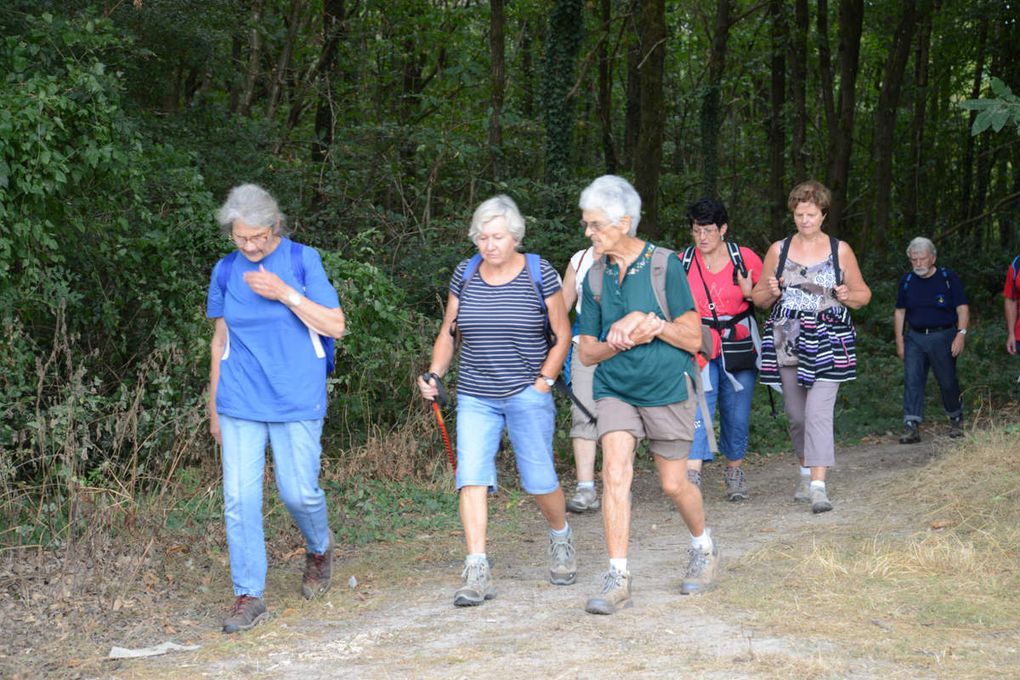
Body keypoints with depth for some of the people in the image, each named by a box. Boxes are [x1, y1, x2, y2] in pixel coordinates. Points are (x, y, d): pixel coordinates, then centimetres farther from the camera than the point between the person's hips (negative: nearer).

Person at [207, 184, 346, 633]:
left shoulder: (303, 260, -3)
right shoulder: (225, 271, 6)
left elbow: (335, 326, -6)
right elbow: (221, 338, 15)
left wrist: (285, 293, -17)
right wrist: (214, 404, 15)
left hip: (296, 401, -2)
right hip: (240, 402, 3)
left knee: (299, 492, 0)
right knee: (239, 498, -3)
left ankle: (319, 549, 33)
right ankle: (248, 596, 5)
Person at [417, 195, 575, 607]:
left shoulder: (539, 274, -4)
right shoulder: (465, 274, 5)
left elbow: (562, 334, 3)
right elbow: (448, 332, 12)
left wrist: (544, 381, -5)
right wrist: (435, 374, -3)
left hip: (527, 396, -2)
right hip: (475, 398, 3)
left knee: (538, 479, 0)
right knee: (471, 476, -11)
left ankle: (561, 539, 32)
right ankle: (477, 573, -12)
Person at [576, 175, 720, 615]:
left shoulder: (664, 266, -9)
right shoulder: (595, 277, 3)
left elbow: (693, 338, -7)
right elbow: (587, 352, 7)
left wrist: (652, 322, -22)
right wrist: (623, 341, -13)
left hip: (667, 387, -3)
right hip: (615, 390, 3)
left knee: (673, 484, 7)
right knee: (615, 474, -14)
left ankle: (703, 549, 36)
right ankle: (617, 580, -12)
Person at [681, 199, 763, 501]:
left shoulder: (746, 258, 0)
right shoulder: (683, 262, 3)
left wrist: (750, 293, -11)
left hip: (739, 346, 0)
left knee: (737, 414, 6)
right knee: (698, 408, -16)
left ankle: (735, 473, 25)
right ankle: (692, 476, -24)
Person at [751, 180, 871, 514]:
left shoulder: (840, 250, 5)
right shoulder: (778, 250, 8)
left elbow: (864, 294, 12)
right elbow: (758, 297, 14)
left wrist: (848, 296, -10)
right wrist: (771, 293, -9)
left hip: (827, 343, -3)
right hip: (787, 343, 3)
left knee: (818, 413, -15)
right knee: (797, 414, 11)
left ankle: (818, 486, -17)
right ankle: (807, 471, 32)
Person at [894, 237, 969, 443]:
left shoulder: (948, 278, -2)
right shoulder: (907, 280, 8)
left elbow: (962, 308, -3)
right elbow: (900, 312, 14)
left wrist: (961, 333, -16)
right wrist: (899, 342, 8)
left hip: (943, 337, -2)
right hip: (914, 338, 3)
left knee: (948, 382, 6)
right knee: (912, 381, -9)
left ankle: (956, 420, 29)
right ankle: (911, 427, -13)